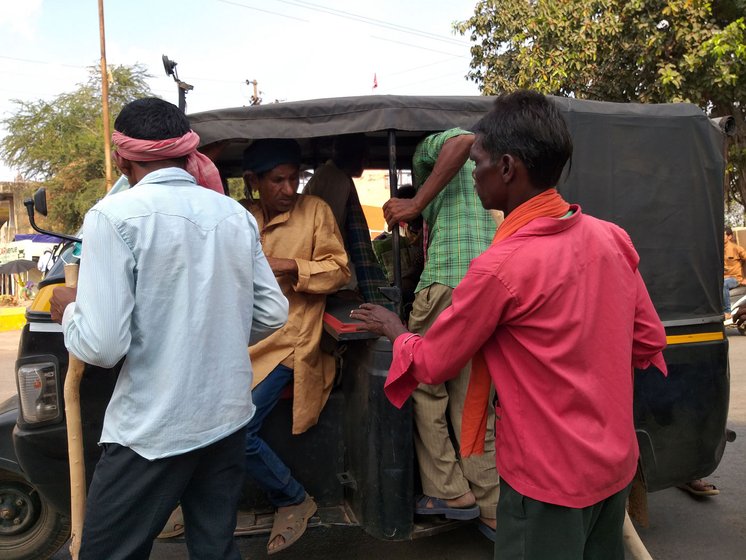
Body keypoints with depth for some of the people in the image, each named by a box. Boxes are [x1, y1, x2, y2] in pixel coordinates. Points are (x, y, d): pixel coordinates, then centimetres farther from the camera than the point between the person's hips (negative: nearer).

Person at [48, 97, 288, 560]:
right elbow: (274, 312, 6)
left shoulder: (115, 215, -13)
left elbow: (102, 346, -17)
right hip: (229, 416, 6)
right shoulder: (237, 214, 4)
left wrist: (69, 310, 3)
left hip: (153, 429, -5)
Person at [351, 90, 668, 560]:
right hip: (615, 465, 7)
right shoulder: (611, 238, -5)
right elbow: (649, 341, 6)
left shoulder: (501, 267, -25)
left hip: (548, 478, -7)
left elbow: (432, 365, -12)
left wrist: (394, 329, 7)